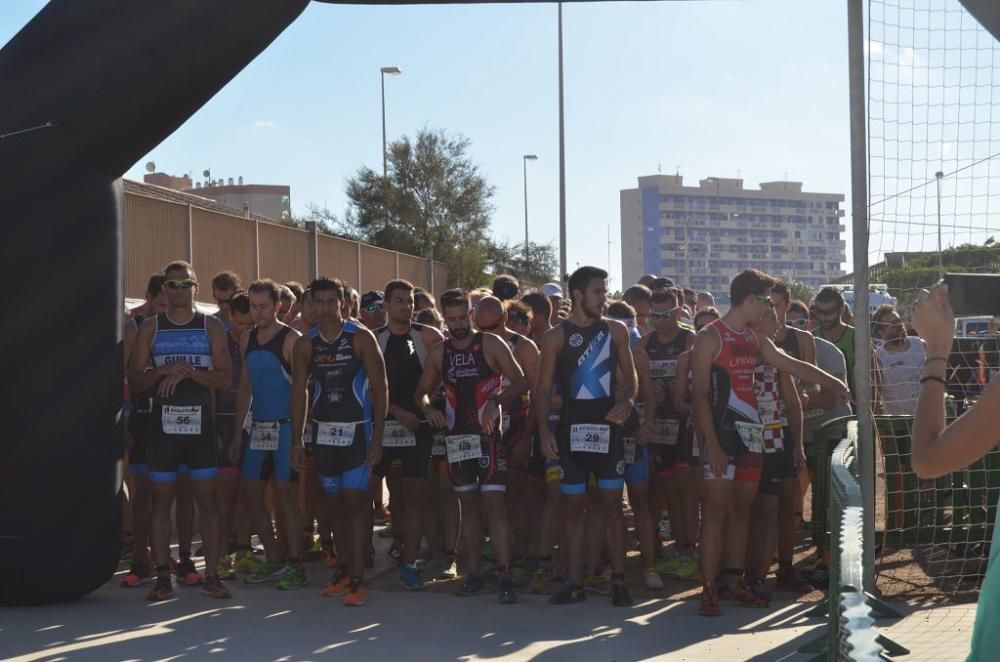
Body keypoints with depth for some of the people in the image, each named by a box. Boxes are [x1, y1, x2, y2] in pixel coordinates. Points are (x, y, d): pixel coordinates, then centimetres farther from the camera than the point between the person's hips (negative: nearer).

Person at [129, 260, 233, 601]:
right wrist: (164, 372, -15)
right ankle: (163, 576, 9)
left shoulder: (211, 327, 5)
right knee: (161, 498, 3)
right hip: (164, 422, 1)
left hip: (200, 423, -1)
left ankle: (211, 575, 5)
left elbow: (225, 377, -2)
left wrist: (188, 372, -16)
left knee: (207, 498, 0)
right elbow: (134, 379, 4)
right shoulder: (150, 328, 7)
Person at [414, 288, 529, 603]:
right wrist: (428, 408, -6)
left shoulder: (491, 344, -3)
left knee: (494, 504, -11)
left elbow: (521, 382, -7)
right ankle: (473, 574, 17)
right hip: (456, 437, 4)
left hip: (488, 435, -4)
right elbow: (422, 391, 16)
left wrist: (496, 400, -25)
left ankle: (505, 577, -11)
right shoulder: (439, 352, 9)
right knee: (468, 506, 10)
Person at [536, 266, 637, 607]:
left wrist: (628, 401, -10)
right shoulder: (556, 336, 0)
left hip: (607, 427, 1)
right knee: (574, 506, 5)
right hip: (572, 429, -1)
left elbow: (630, 375, 11)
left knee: (613, 504, 2)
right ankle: (575, 581, 10)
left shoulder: (616, 330, 5)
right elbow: (544, 389, 0)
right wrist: (544, 431, -10)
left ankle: (618, 579, 8)